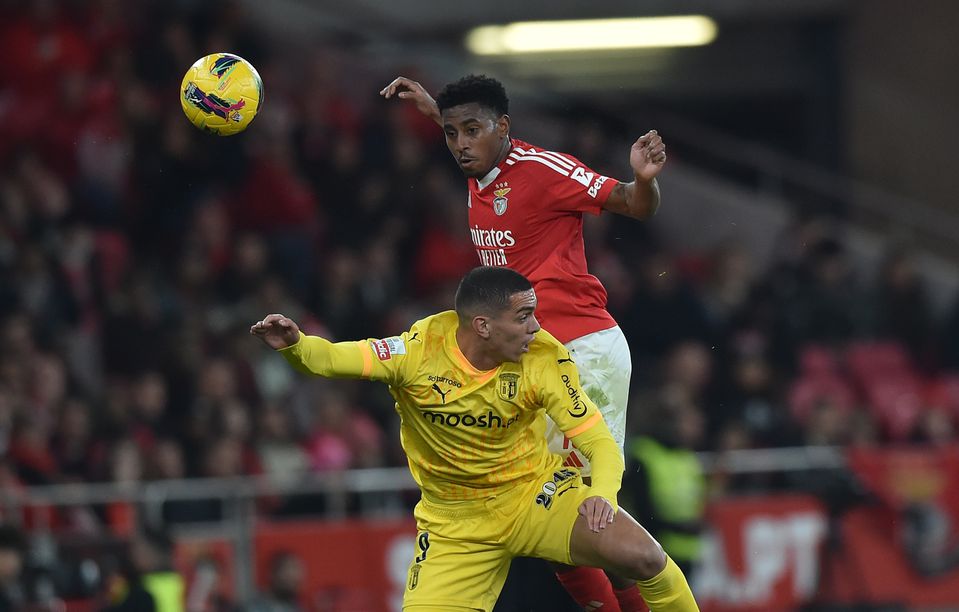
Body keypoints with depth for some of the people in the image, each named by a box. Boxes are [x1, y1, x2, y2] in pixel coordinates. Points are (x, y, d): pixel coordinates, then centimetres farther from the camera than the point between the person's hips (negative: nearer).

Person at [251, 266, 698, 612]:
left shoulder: (544, 358, -16)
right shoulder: (420, 349, -17)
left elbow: (597, 441, -15)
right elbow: (330, 359, -15)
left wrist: (603, 494, -37)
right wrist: (293, 344, -38)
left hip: (535, 495, -1)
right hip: (454, 523, 1)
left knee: (642, 557, -23)